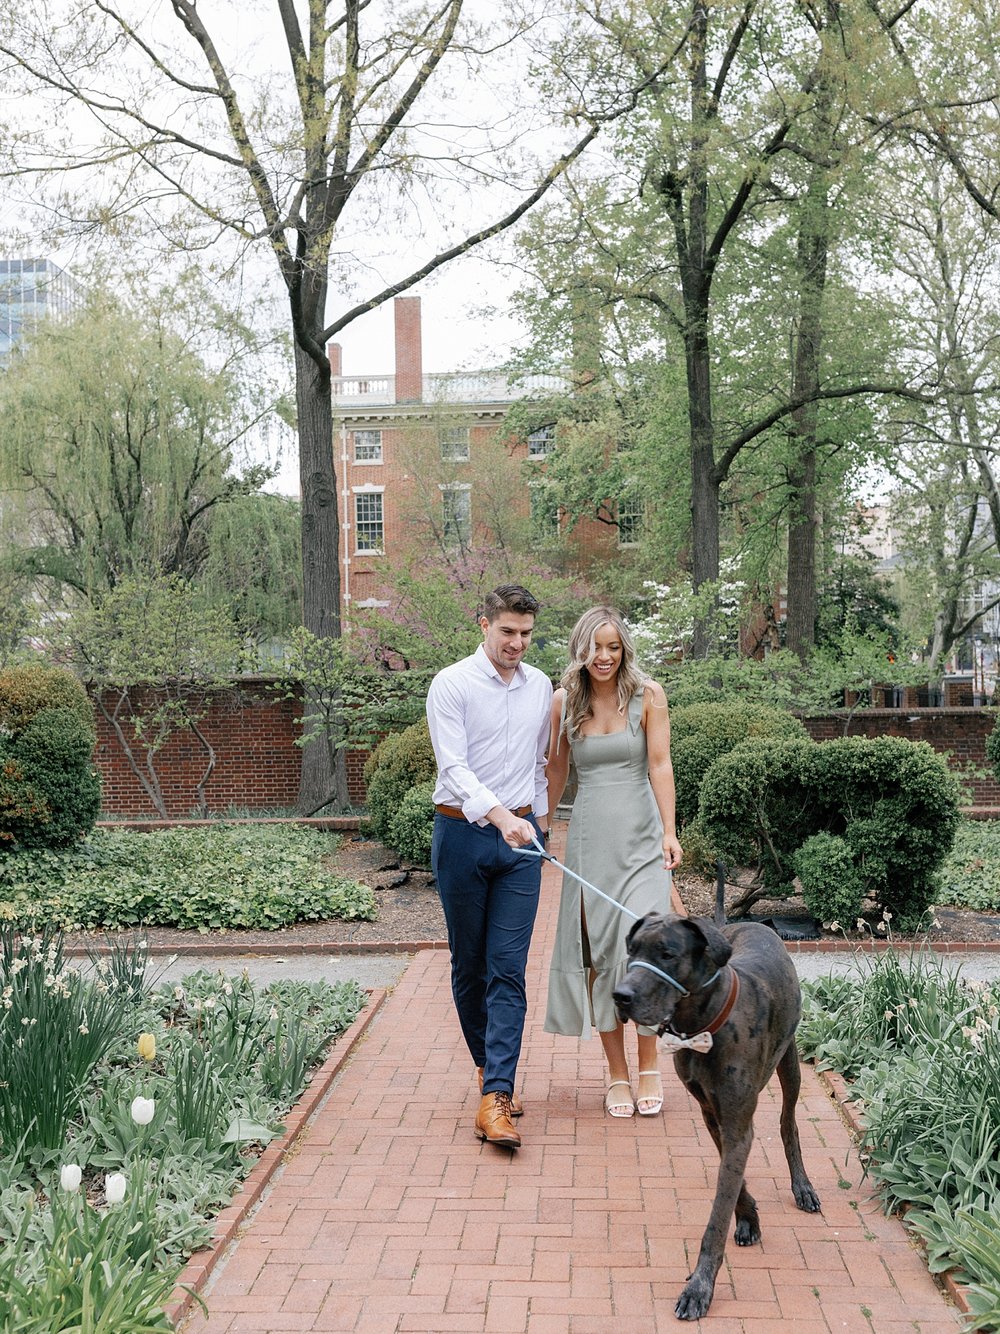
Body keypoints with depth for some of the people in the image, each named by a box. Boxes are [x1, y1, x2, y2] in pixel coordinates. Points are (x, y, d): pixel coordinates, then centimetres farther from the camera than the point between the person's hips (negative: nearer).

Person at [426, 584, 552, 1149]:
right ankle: (488, 1064, 29)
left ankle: (495, 1097, -8)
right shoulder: (452, 684, -5)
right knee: (469, 964, 8)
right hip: (463, 833, -2)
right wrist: (498, 813, -29)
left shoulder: (540, 686, 10)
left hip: (521, 837, 3)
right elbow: (454, 767, -16)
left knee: (509, 970, -6)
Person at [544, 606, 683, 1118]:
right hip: (588, 838, 2)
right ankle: (617, 1074, 12)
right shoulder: (564, 701, 5)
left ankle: (648, 1066, 5)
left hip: (641, 834, -2)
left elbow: (660, 764, -7)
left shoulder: (648, 695, -2)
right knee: (597, 953, 2)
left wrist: (669, 833, -14)